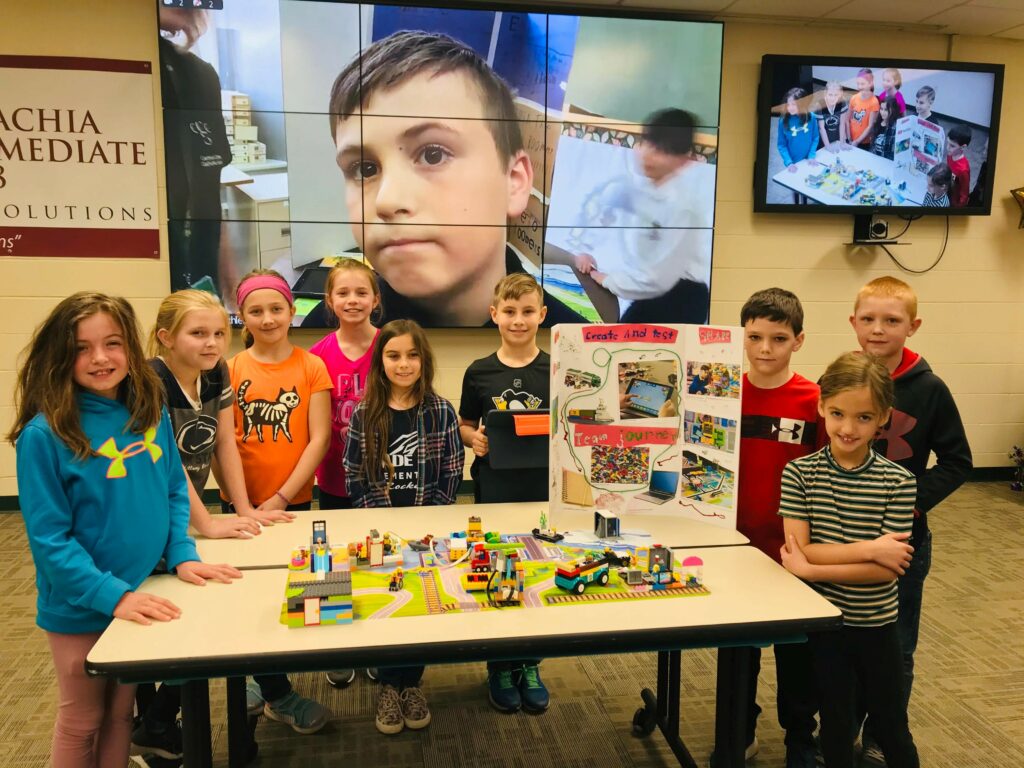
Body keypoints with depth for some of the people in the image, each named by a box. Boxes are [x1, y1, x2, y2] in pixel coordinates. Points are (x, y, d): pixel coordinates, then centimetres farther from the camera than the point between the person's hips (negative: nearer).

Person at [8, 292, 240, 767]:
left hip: (141, 598, 4)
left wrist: (181, 556, -6)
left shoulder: (151, 412, -3)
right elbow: (49, 538, -18)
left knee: (122, 712, 20)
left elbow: (175, 491, 6)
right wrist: (113, 595, -24)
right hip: (81, 609, -4)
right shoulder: (45, 434, -19)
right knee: (82, 722, 16)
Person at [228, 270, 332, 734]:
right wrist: (240, 503, -12)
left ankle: (261, 678, 33)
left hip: (293, 501, 0)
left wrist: (282, 497, -13)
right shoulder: (230, 370, -2)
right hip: (241, 503, 0)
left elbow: (319, 439, -9)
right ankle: (278, 695, 21)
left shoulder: (312, 368, -5)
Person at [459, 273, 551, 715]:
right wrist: (474, 440, -13)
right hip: (493, 492, 0)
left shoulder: (557, 371, -1)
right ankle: (499, 667, 28)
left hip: (543, 491, 0)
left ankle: (529, 666, 30)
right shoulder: (479, 373, 0)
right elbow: (465, 426, 8)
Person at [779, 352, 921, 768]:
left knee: (891, 728, 19)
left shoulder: (898, 482, -12)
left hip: (876, 625, 0)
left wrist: (813, 569, -22)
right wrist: (868, 549, -23)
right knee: (835, 725, 18)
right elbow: (798, 551, -17)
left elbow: (887, 569, -16)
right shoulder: (799, 473, -12)